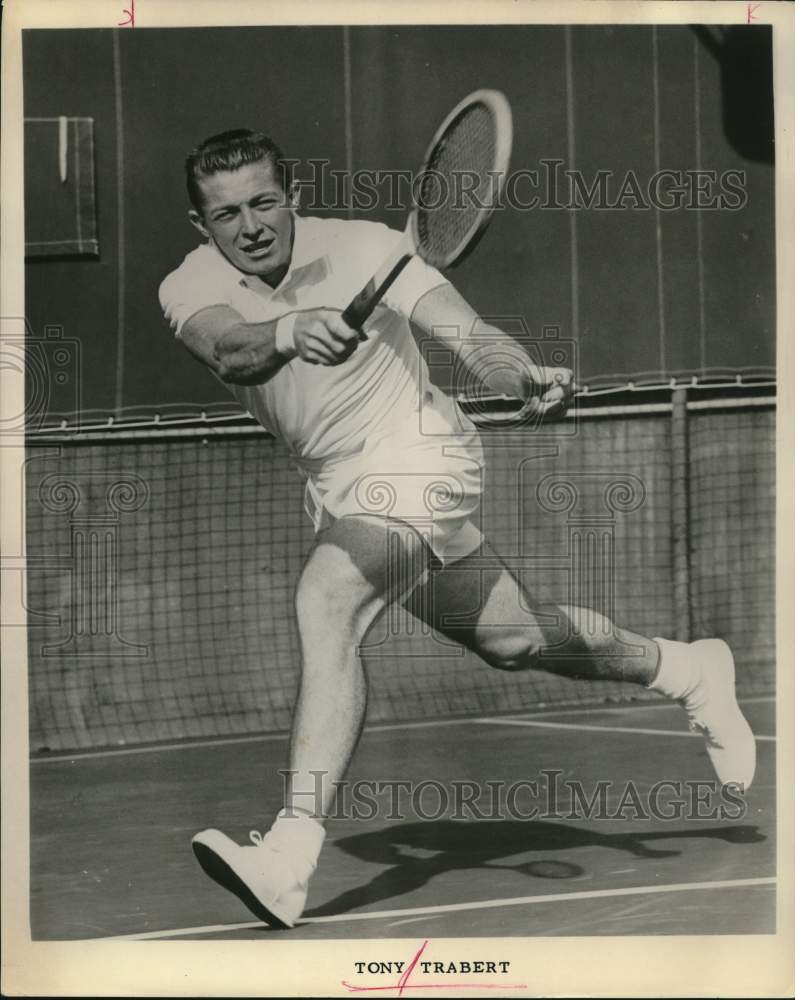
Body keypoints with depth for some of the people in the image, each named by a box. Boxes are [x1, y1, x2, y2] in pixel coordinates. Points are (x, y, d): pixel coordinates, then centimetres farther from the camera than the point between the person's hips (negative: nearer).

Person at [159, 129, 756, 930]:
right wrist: (289, 332, -54)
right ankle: (687, 670, 43)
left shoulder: (362, 247, -16)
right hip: (340, 491, 6)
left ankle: (289, 857, -38)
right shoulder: (190, 288, -8)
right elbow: (229, 351, -31)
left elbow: (465, 332, -27)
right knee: (513, 642, 19)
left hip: (416, 464, -6)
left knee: (324, 603, -31)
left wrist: (527, 378, -48)